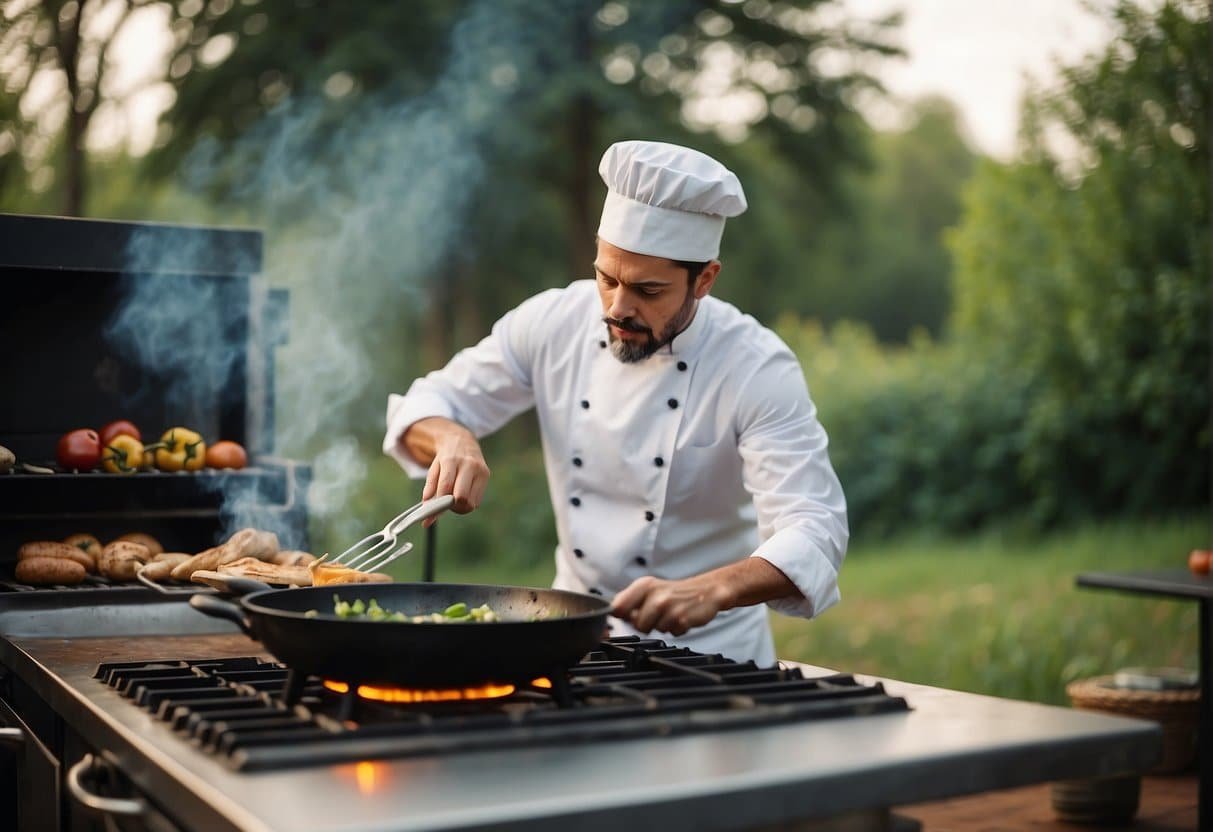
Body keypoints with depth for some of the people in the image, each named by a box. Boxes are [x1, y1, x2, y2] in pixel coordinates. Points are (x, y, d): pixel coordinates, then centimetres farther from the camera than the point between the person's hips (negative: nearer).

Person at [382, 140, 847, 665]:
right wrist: (452, 439, -19)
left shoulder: (758, 371, -16)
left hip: (704, 649, -3)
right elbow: (431, 402, 5)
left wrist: (712, 590, -43)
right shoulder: (554, 322, -5)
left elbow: (813, 533, -24)